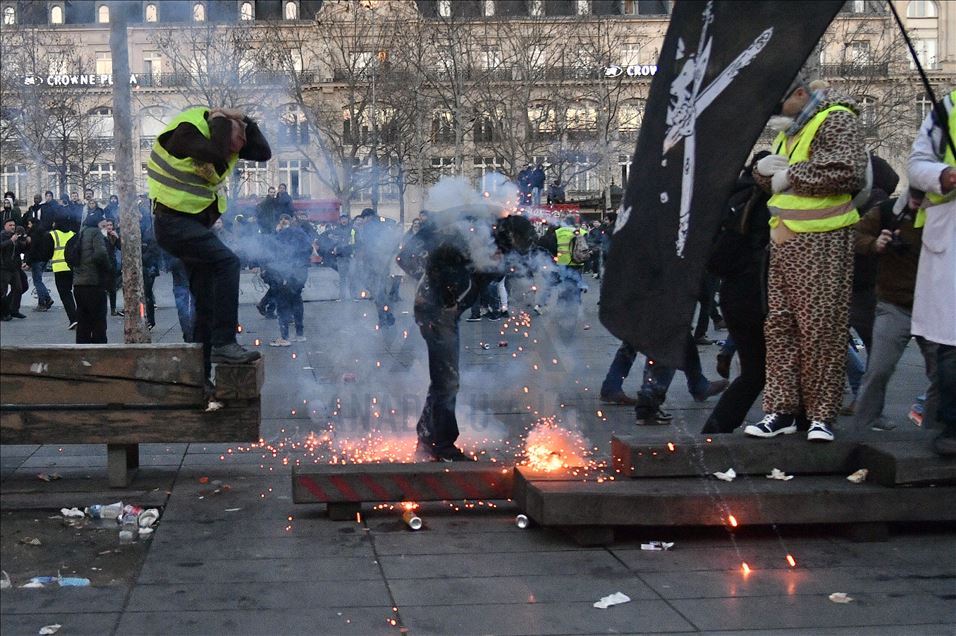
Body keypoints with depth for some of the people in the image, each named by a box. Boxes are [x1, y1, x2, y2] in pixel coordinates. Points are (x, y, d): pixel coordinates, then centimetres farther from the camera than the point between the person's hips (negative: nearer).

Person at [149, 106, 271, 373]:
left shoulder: (223, 137, 7)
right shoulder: (187, 130, -17)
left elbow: (264, 153, 2)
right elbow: (215, 154, -35)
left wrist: (246, 121, -6)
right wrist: (221, 121, -21)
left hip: (196, 225, 9)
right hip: (174, 223, -9)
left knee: (207, 304, 8)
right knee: (227, 262, -28)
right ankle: (223, 344, -28)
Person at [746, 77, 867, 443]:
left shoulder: (836, 119, -6)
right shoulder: (788, 130, 22)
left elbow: (849, 172, -21)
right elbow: (773, 182, 27)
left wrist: (791, 174, -12)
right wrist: (763, 170, 2)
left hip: (822, 244, -8)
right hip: (784, 243, 9)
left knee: (820, 328, -6)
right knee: (779, 327, 6)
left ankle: (822, 415, 1)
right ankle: (782, 411, 11)